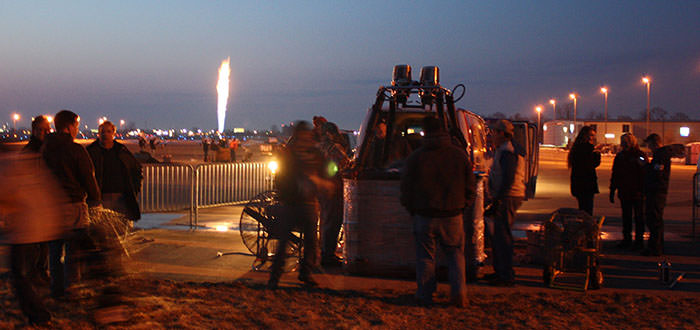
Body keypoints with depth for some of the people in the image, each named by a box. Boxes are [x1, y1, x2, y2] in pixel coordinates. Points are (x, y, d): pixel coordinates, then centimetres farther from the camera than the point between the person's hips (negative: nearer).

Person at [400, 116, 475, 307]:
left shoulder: (416, 157, -5)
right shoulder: (460, 155, 1)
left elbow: (406, 187, 1)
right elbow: (470, 187, 7)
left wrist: (411, 209, 15)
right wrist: (462, 206, 18)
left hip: (424, 216, -1)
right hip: (453, 216, 1)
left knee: (425, 257, 10)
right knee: (455, 254, 13)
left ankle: (425, 296, 13)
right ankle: (459, 294, 2)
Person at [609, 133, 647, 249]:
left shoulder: (640, 155, -5)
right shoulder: (619, 156, 9)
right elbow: (615, 175, 13)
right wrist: (612, 192, 10)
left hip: (637, 192, -5)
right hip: (624, 192, 5)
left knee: (638, 217, 2)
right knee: (626, 217, 10)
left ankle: (639, 240, 8)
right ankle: (626, 239, 18)